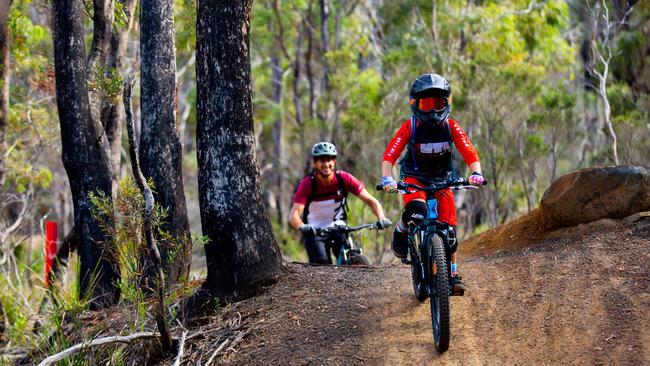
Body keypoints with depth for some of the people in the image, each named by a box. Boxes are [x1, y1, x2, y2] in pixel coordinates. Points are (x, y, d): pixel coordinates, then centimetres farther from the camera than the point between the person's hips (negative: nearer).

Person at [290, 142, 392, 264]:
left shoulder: (344, 179, -15)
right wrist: (302, 227, -52)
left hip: (338, 228, 2)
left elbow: (370, 200, -13)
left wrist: (381, 218, -33)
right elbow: (293, 215, -30)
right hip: (314, 232, -2)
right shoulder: (307, 184, -20)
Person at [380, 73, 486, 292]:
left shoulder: (451, 127, -13)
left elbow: (469, 153, -20)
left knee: (448, 229, -7)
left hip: (442, 179, 2)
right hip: (414, 177, -2)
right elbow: (390, 155, -26)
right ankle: (400, 233, -1)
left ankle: (452, 275, 7)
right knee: (416, 212, -34)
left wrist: (476, 173, -39)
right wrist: (387, 179, -43)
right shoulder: (410, 127, -19)